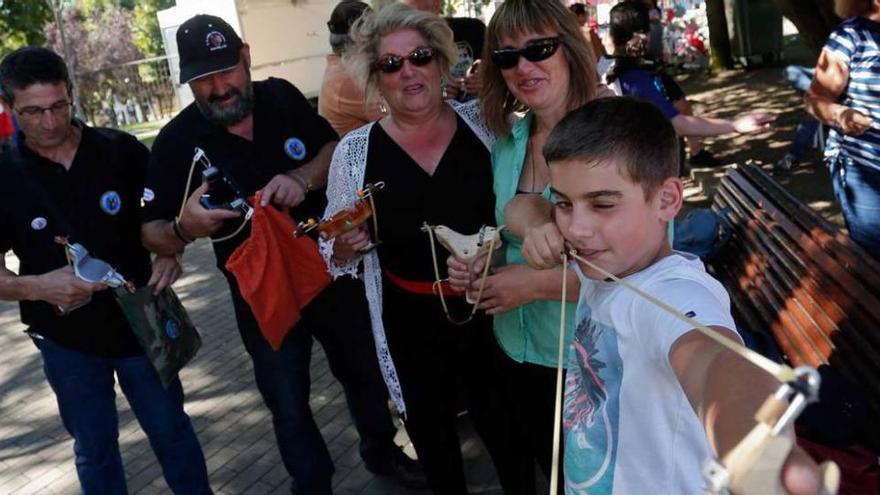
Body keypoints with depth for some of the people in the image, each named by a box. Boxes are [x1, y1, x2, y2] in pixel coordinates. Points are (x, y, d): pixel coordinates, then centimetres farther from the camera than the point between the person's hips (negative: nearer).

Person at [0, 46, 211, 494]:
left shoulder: (122, 151, -7)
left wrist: (170, 253, -17)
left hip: (140, 322, 0)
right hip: (66, 340, 0)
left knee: (171, 430, 14)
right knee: (95, 450, 15)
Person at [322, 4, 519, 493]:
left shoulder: (483, 121, -5)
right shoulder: (355, 150, -6)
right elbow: (336, 254, 1)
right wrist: (346, 246, -20)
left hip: (491, 309, 0)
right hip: (412, 324, 0)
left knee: (507, 428, 18)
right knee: (434, 435, 20)